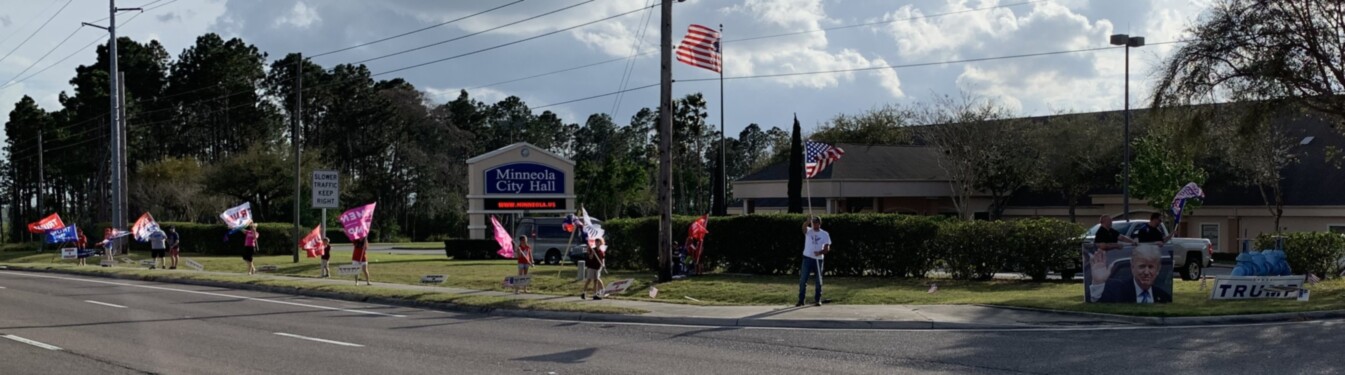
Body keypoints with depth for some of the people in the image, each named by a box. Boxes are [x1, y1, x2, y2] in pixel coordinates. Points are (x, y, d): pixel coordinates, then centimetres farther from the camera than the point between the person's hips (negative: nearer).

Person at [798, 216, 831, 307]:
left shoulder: (825, 234, 3)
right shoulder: (808, 231, 0)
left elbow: (827, 248, -2)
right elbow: (804, 226, -24)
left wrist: (820, 252, -22)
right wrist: (809, 221, -45)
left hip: (818, 259, 0)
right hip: (807, 258, 0)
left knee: (818, 281, 5)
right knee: (803, 280, -2)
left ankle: (818, 300, 15)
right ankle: (801, 300, 5)